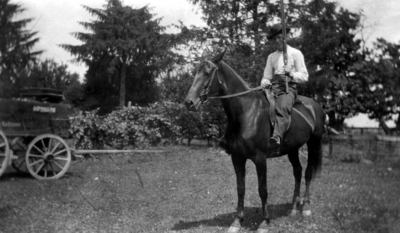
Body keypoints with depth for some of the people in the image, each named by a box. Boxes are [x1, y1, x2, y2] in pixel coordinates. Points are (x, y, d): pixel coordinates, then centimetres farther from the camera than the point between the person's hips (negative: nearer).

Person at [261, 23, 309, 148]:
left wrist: (292, 75, -14)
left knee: (282, 107, -37)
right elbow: (266, 76, 21)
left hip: (289, 87, -5)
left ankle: (277, 136, -54)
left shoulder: (295, 53, 12)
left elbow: (304, 76, 7)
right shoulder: (271, 56, 22)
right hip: (273, 87, 5)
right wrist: (265, 83, -4)